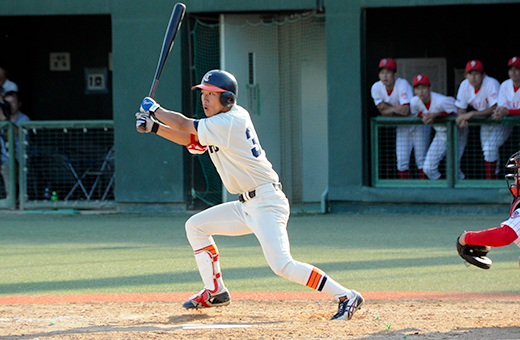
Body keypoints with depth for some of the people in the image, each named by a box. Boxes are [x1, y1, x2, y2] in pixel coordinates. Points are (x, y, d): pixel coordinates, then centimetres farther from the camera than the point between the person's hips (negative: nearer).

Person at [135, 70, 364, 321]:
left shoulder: (230, 123, -16)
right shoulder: (221, 122, 12)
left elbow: (183, 125, -11)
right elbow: (190, 140, 16)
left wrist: (154, 109, 4)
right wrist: (153, 127, 7)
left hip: (267, 203, -10)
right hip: (246, 206, 10)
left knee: (282, 265, -22)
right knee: (196, 226, 15)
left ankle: (347, 297, -19)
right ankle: (215, 291, 21)